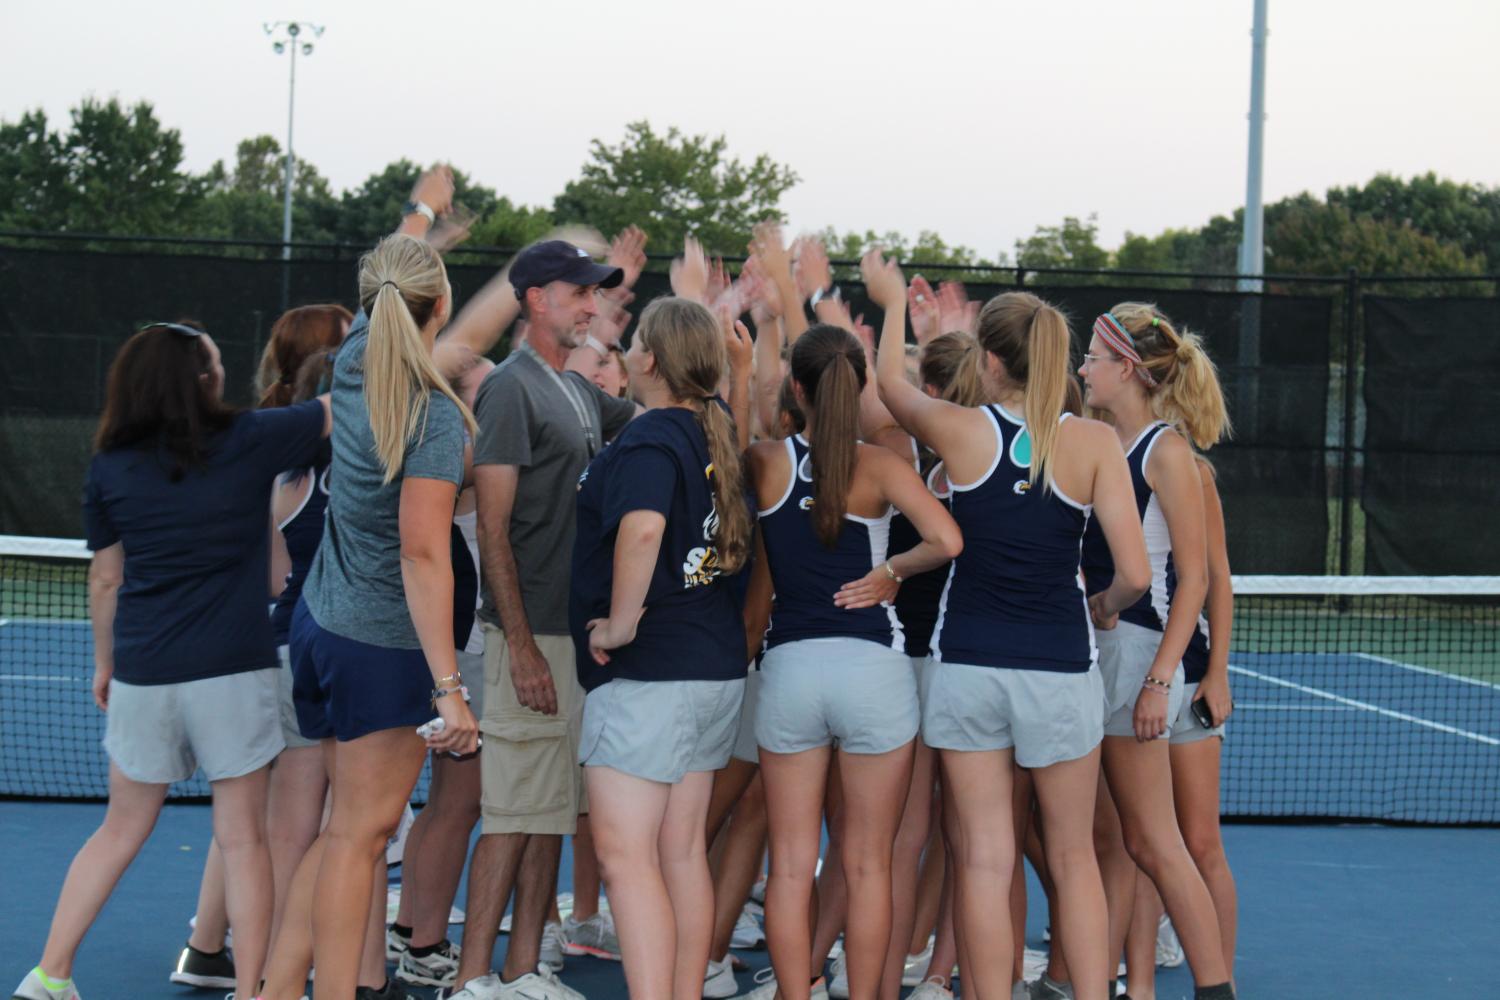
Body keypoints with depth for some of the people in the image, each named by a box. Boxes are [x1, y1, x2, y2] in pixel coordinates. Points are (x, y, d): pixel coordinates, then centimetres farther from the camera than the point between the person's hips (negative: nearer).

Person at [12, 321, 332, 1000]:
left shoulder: (111, 467, 3)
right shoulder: (249, 442, -6)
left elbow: (106, 579, 10)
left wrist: (105, 663, 22)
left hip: (143, 674, 3)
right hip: (235, 671, -3)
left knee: (121, 830, 17)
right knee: (242, 838, 5)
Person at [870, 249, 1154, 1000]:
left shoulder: (961, 431, -5)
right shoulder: (1092, 442, -6)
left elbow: (890, 384, 17)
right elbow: (1134, 573, -10)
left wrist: (894, 301, 33)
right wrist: (1107, 607, 13)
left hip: (967, 664, 0)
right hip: (1060, 664, 0)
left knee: (984, 861, 3)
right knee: (1073, 857, 13)